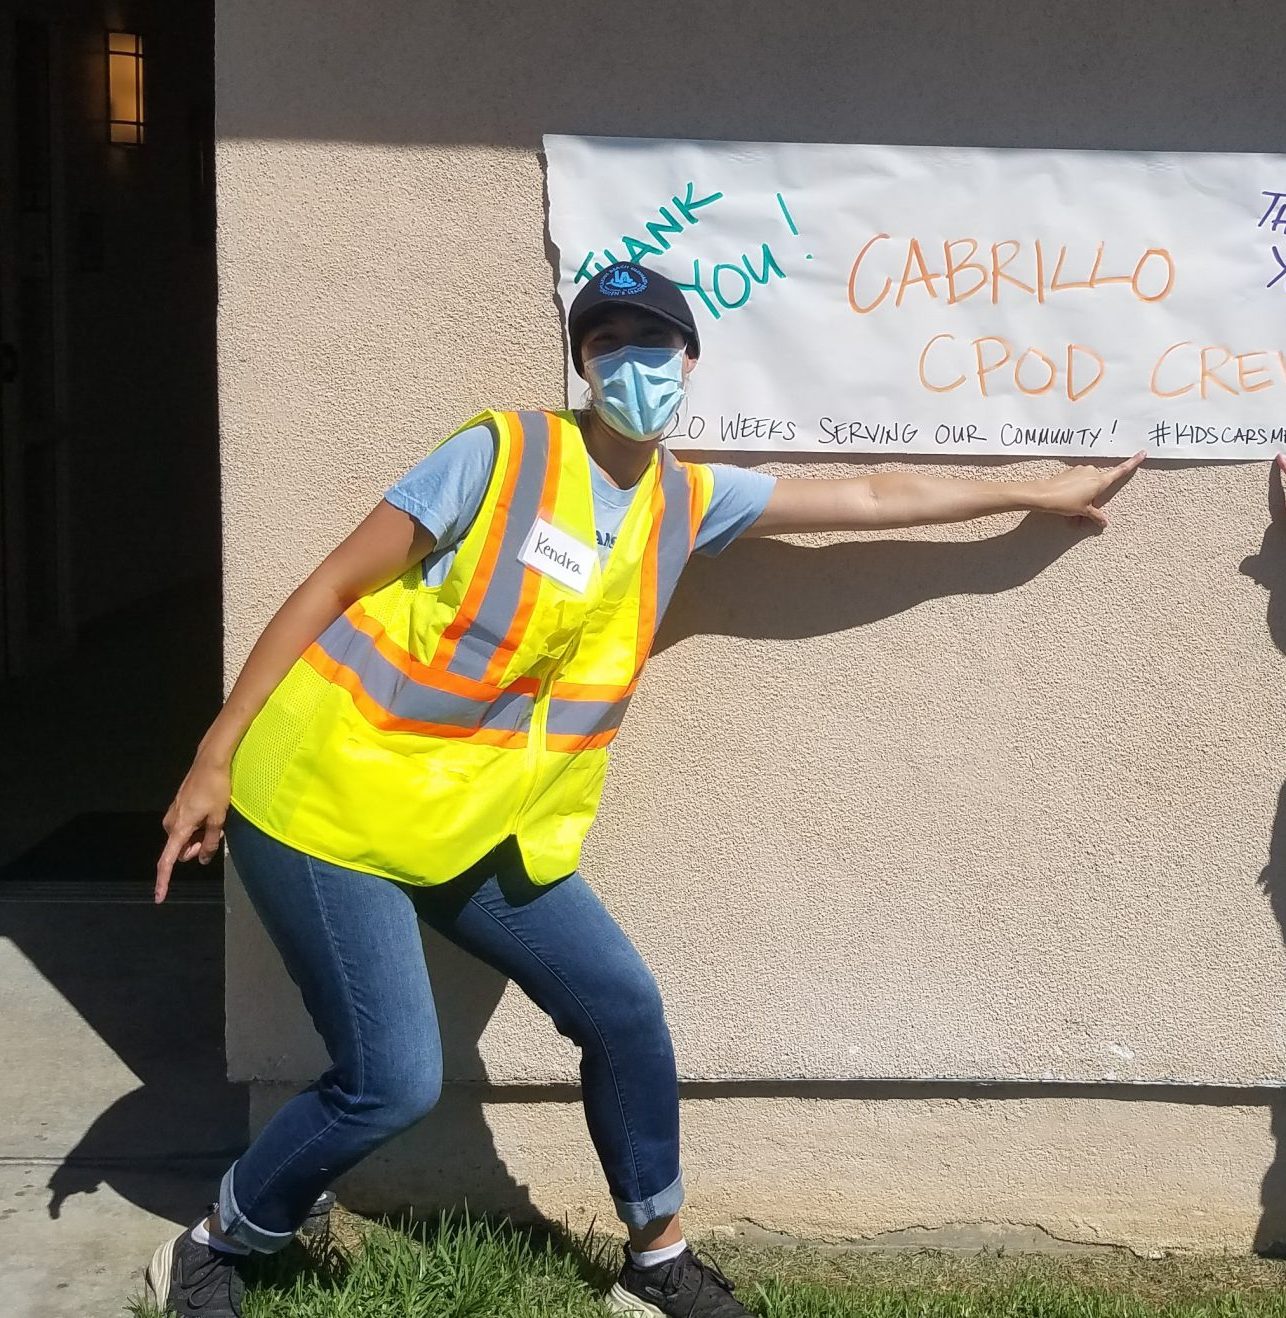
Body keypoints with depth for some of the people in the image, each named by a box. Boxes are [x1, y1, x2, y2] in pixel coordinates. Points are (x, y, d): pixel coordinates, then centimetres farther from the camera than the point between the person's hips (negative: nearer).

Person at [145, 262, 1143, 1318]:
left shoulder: (689, 504, 5)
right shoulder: (502, 453, -13)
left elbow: (870, 499, 13)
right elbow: (331, 588, -10)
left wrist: (1040, 493, 20)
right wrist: (215, 758, -12)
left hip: (478, 829, 6)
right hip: (325, 798, -6)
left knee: (622, 1005, 4)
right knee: (393, 1082, -10)